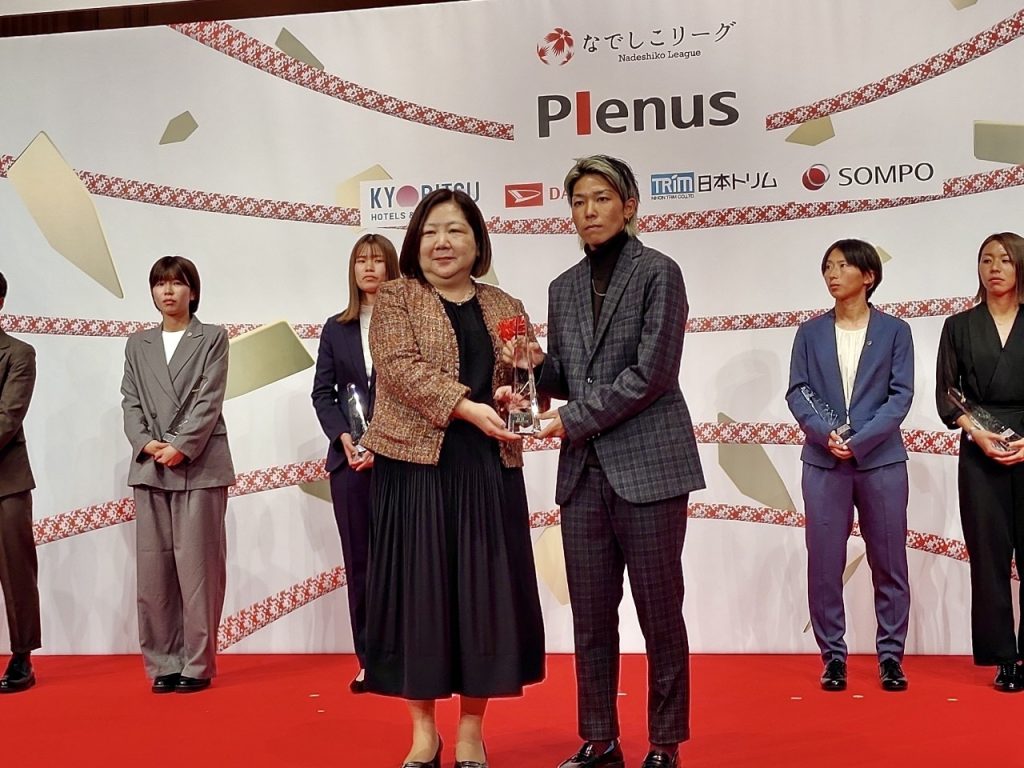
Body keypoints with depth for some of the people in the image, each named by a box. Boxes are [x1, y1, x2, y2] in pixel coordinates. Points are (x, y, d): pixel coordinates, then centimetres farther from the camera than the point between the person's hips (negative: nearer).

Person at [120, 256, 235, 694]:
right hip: (150, 469, 4)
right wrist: (146, 443, -8)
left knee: (197, 566, -4)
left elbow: (209, 401, -3)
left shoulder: (213, 339, 7)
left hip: (200, 467, -4)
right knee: (154, 568, 3)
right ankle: (162, 664, 10)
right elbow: (131, 403, 9)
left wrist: (180, 446, -14)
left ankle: (197, 665, 3)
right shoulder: (137, 345, 17)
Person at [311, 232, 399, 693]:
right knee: (358, 561, 5)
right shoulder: (336, 328, 14)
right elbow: (322, 392, 10)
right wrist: (343, 437, -7)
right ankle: (368, 660, 10)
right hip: (349, 459, 4)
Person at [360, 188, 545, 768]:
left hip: (489, 469, 3)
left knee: (484, 590, 3)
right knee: (418, 589, 1)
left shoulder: (506, 308, 13)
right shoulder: (396, 299, 3)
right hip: (416, 464, -2)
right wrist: (467, 407, -23)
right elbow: (402, 369, -12)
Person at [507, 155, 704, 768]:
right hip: (584, 471, 5)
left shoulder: (658, 273, -2)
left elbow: (652, 372, -11)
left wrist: (573, 420, -11)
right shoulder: (564, 288, 15)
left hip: (648, 466, -5)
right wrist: (536, 365, -4)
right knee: (591, 617, 8)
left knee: (660, 613, 2)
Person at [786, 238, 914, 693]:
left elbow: (901, 395, -3)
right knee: (824, 565, 2)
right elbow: (797, 393, 3)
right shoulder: (810, 333, 9)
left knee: (889, 564, 4)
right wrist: (826, 434, -15)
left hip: (880, 460, -1)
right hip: (823, 462, 1)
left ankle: (890, 656, 14)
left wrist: (858, 442, -14)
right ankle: (833, 656, 12)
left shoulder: (894, 331, 5)